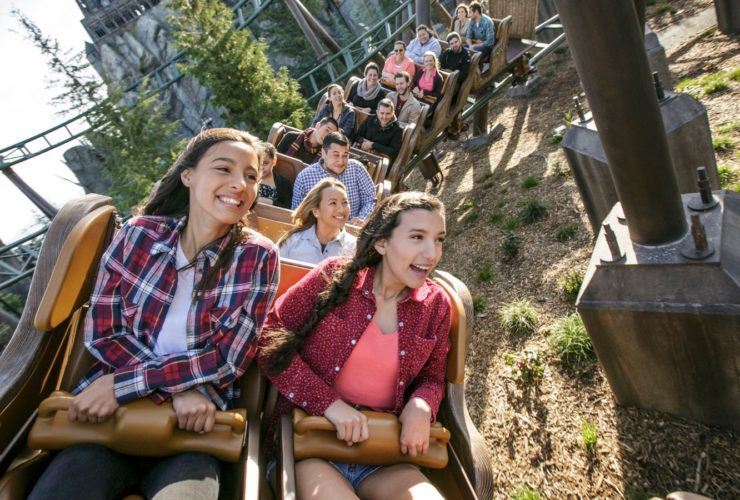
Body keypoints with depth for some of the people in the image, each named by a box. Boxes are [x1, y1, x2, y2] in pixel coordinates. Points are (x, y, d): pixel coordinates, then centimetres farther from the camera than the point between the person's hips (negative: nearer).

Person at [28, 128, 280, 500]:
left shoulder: (258, 257, -7)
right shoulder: (138, 234, -2)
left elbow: (228, 358, -9)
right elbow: (101, 332, -2)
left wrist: (122, 384, -14)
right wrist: (177, 387, -15)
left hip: (194, 426, -2)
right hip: (109, 414, 2)